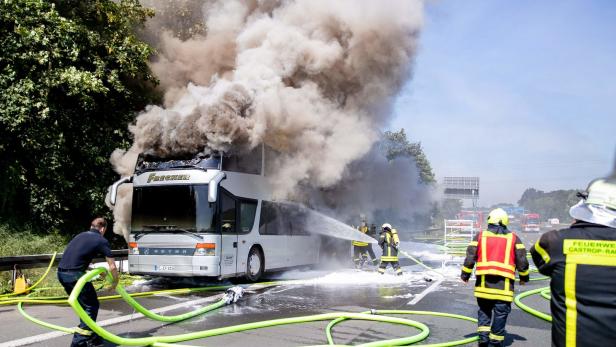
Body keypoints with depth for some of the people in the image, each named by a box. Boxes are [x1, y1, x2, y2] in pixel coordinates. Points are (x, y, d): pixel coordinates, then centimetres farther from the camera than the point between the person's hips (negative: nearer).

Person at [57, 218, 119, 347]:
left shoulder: (81, 235, 22)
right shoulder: (101, 241, 2)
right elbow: (112, 266, 2)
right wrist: (115, 281, 21)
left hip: (61, 273, 7)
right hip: (74, 274, -7)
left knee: (84, 305, 22)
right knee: (92, 306, 7)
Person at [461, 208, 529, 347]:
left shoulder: (480, 235, 8)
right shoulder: (513, 238, 9)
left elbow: (470, 257, 4)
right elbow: (522, 260, 8)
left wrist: (465, 274, 13)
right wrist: (524, 276, 22)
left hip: (483, 280, 1)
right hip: (504, 282, -1)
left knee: (484, 309, 16)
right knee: (501, 312, 5)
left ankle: (483, 336, 8)